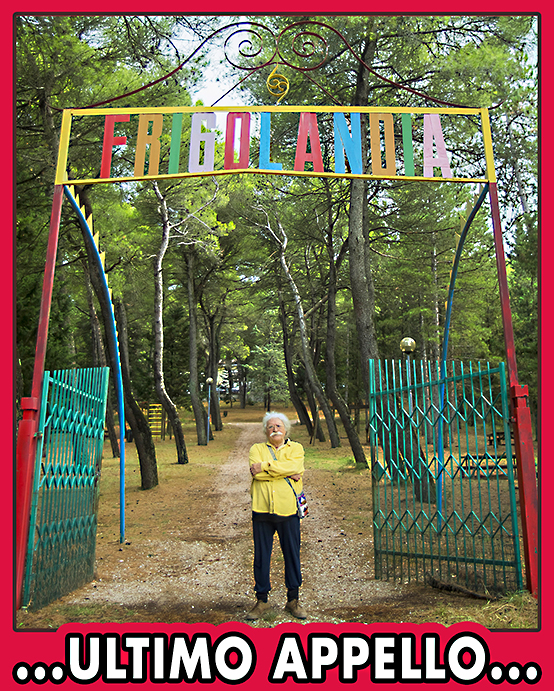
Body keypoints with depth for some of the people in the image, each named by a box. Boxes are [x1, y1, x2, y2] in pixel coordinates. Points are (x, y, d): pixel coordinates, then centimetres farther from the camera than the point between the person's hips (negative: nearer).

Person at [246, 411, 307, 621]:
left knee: (292, 554, 8)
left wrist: (264, 466, -13)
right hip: (262, 509, 0)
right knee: (261, 556, 7)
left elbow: (293, 466, -11)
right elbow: (257, 473, -9)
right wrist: (287, 474, -10)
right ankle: (262, 600, 23)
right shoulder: (257, 449, 10)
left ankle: (293, 599, 24)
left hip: (287, 509, 0)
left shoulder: (296, 448, 11)